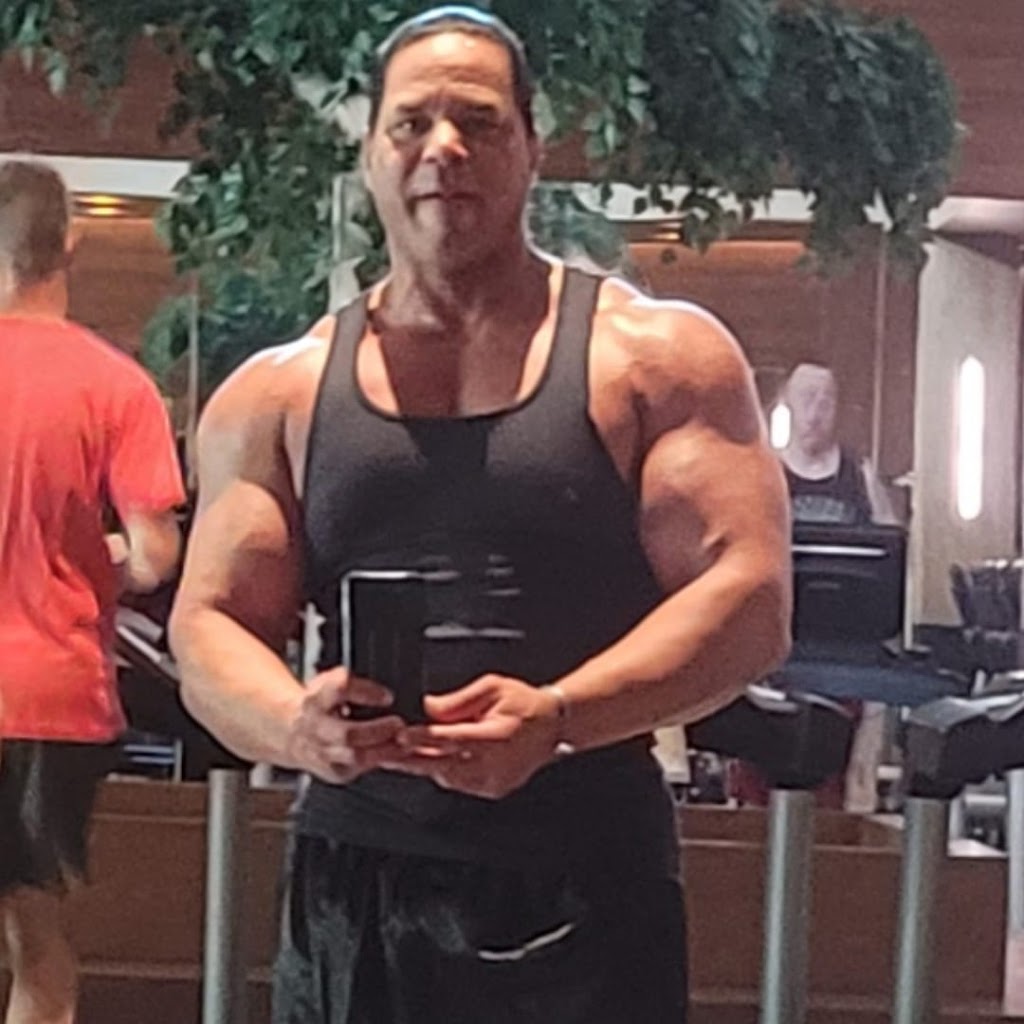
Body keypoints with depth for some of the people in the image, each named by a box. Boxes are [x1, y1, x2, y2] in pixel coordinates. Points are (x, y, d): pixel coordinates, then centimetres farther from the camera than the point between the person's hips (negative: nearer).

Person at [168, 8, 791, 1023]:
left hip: (585, 888, -2)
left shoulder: (658, 355, 2)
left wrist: (555, 719, -22)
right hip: (351, 881, 3)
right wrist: (296, 724, -17)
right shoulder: (276, 395, 10)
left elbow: (748, 596, -6)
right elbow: (209, 628, 6)